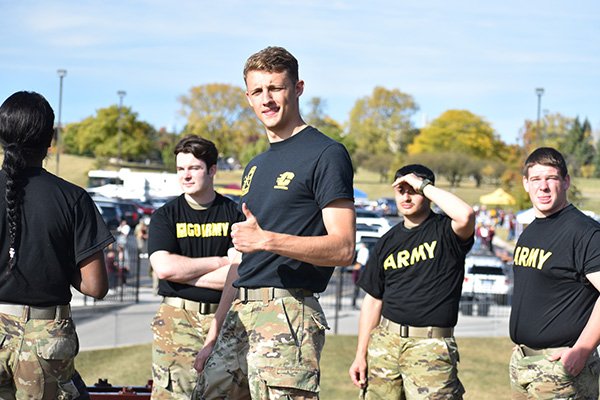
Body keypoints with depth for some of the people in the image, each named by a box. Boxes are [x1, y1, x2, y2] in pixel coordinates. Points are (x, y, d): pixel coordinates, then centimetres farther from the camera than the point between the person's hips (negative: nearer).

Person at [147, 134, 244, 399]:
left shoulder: (235, 214, 8)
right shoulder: (165, 216, 9)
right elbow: (164, 267, -6)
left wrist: (184, 273, -6)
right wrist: (220, 262, -3)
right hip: (177, 318, 0)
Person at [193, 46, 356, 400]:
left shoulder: (326, 154, -4)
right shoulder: (256, 167, 23)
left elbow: (343, 248, -12)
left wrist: (266, 239, -21)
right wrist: (214, 334, 21)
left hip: (287, 315, -8)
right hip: (240, 316, 8)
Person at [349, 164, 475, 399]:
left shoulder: (444, 231, 1)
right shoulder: (387, 242, 15)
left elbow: (465, 216, -24)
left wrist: (423, 185, -12)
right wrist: (360, 355, 12)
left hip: (431, 346, -4)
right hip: (385, 342, 5)